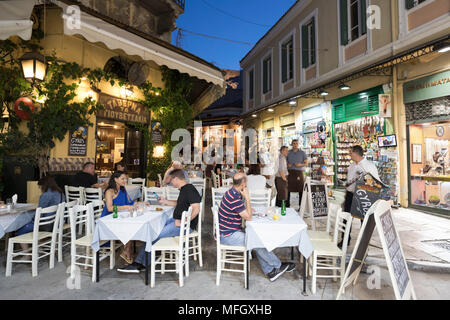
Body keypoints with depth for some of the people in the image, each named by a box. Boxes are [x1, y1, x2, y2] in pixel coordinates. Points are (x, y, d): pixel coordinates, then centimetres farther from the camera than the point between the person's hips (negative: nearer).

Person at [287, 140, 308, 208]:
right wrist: (287, 165, -9)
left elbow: (306, 163, 4)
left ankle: (301, 206, 8)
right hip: (290, 172, 1)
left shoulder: (302, 153, 4)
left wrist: (300, 164, -16)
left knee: (301, 189, -2)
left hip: (299, 172, -1)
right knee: (288, 189, -2)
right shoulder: (288, 153, 9)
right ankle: (287, 205, 9)